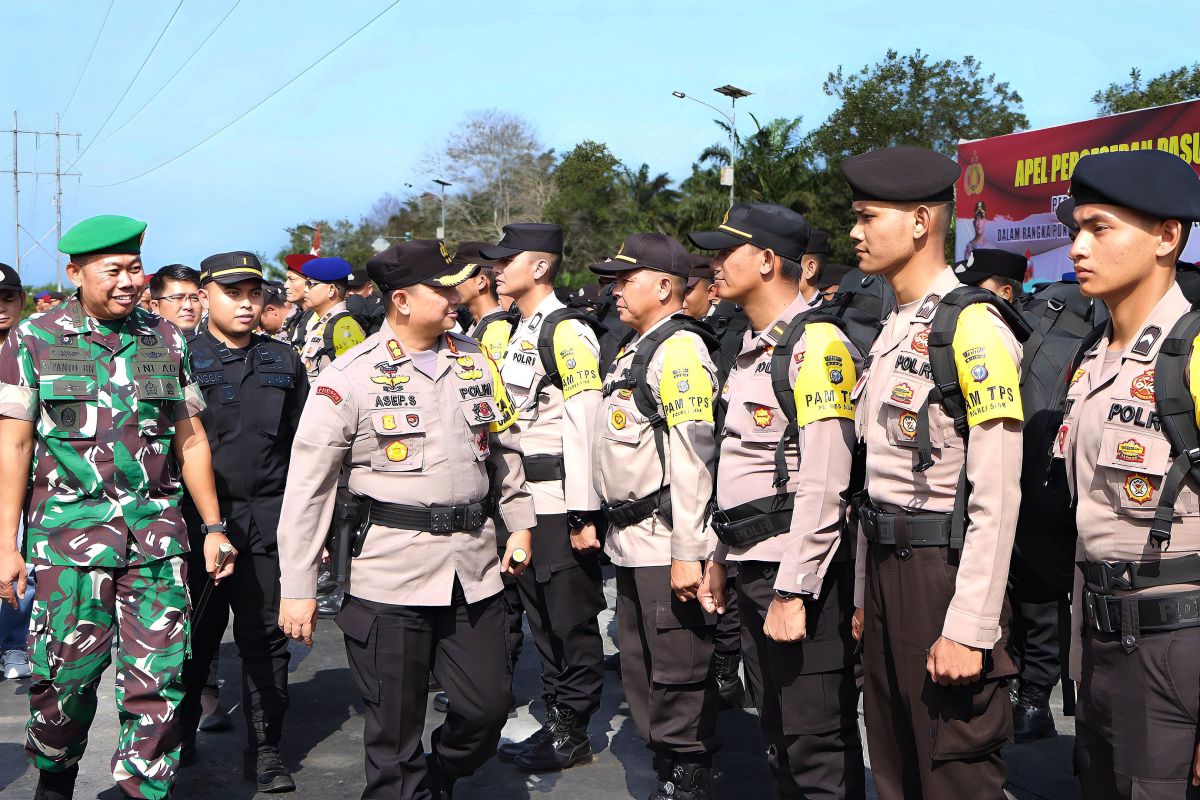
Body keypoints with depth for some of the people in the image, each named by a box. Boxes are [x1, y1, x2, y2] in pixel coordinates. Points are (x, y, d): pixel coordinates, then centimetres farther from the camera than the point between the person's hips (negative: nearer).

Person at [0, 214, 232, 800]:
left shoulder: (167, 339, 9)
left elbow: (191, 439, 14)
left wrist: (214, 527, 11)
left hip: (156, 535, 2)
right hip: (68, 532, -2)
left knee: (157, 680, -1)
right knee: (64, 675, 4)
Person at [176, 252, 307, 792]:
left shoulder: (284, 363, 10)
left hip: (269, 520, 2)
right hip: (196, 519, -2)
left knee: (265, 637, 4)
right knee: (195, 634, 9)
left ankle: (264, 749, 15)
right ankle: (180, 731, 30)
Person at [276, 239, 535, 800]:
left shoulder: (475, 360, 8)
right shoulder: (350, 377, -8)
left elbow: (504, 446, 20)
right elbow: (307, 485, -7)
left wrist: (519, 524, 18)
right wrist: (297, 588, -9)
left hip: (475, 566, 5)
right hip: (391, 573, -4)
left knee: (488, 704, 11)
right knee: (394, 730, 4)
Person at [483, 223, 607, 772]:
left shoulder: (567, 334, -15)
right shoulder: (520, 331, 14)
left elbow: (585, 428, -20)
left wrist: (585, 513, -22)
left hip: (561, 501, -9)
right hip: (525, 499, 9)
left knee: (572, 618, 2)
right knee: (540, 614, 15)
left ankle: (573, 736, 12)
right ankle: (554, 721, 26)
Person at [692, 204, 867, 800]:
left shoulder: (815, 347, -15)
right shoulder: (754, 349, 15)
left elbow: (823, 484, -21)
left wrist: (793, 589, -22)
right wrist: (720, 557, 20)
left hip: (799, 574, -10)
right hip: (754, 570, 10)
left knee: (817, 744, -2)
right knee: (778, 733, 18)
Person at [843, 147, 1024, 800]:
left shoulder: (972, 328, -16)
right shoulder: (892, 331, 12)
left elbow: (997, 499, -20)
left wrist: (968, 629, -21)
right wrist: (864, 593, 17)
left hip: (944, 572, -9)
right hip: (887, 569, 9)